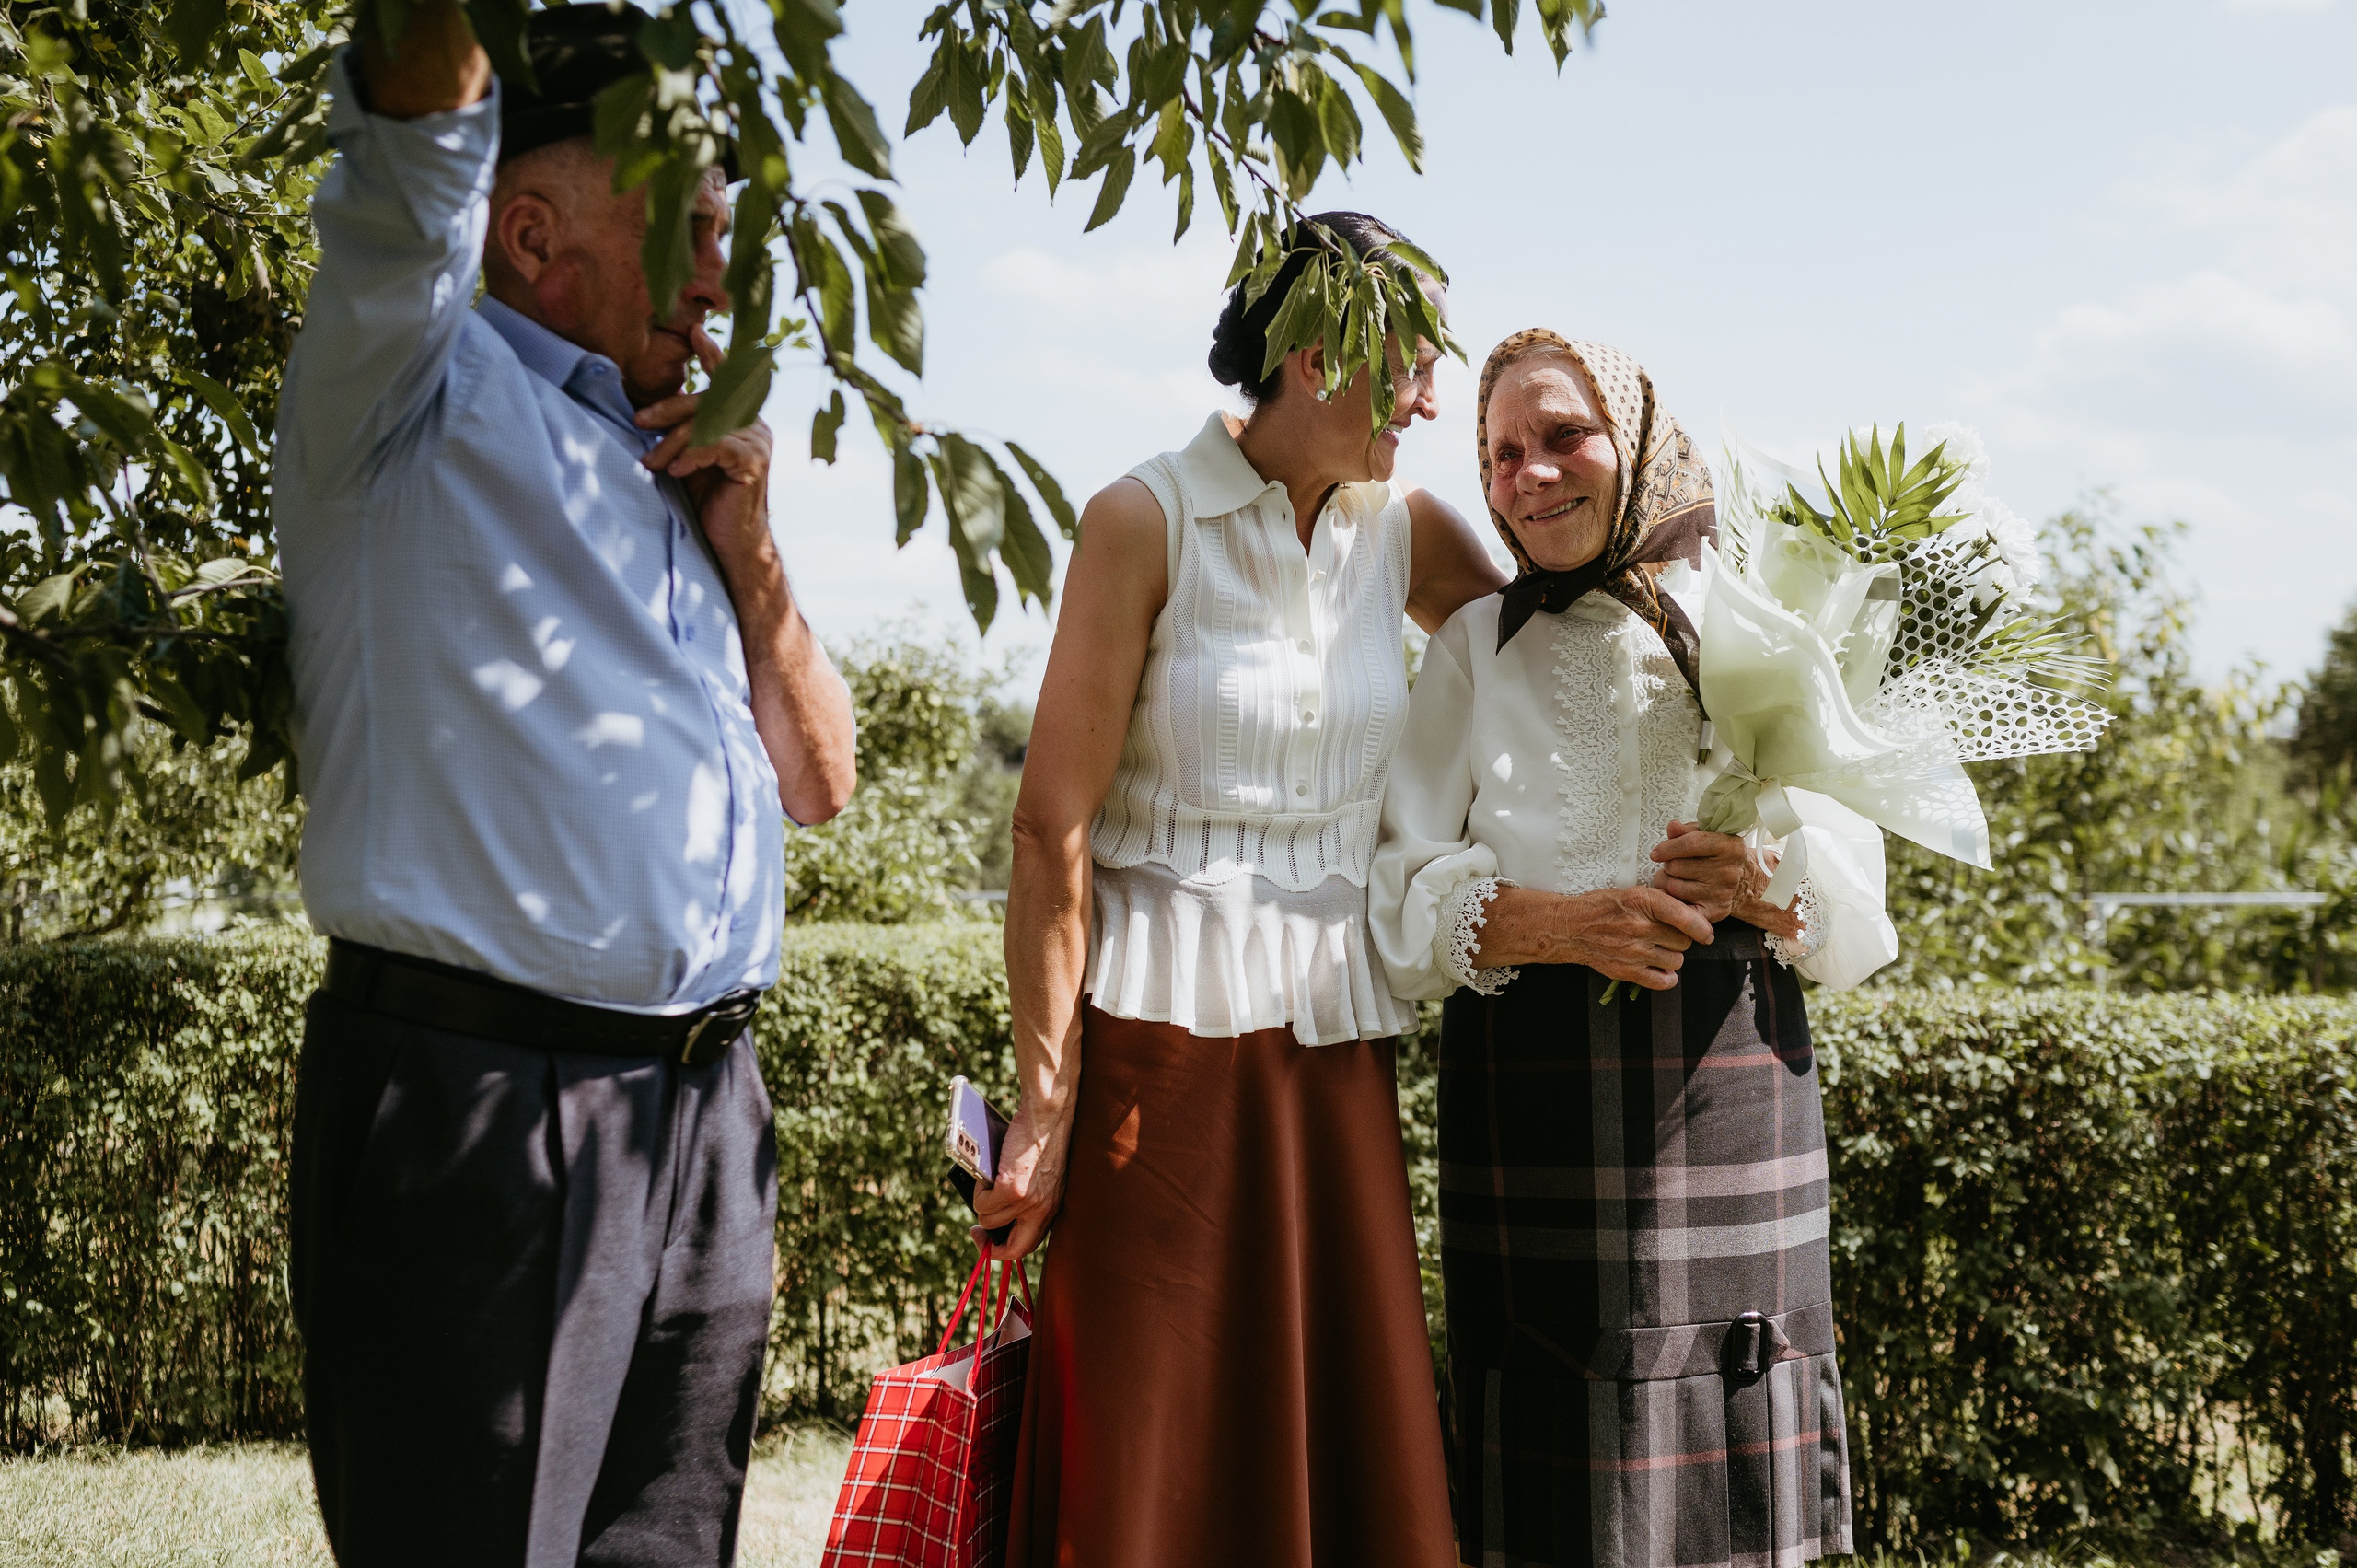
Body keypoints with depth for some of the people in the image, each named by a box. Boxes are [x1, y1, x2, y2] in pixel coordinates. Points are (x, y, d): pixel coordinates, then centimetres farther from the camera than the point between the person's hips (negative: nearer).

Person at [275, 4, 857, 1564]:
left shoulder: (682, 479, 20)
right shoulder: (425, 398, 2)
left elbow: (818, 782, 20)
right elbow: (421, 136, -17)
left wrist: (746, 546, 10)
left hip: (704, 1120, 7)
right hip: (482, 1113, -6)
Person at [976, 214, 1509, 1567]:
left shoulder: (1404, 528, 8)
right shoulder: (1148, 523, -7)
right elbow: (1055, 828, -9)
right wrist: (1047, 1102, -13)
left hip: (1339, 1048, 5)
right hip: (1166, 1035, -5)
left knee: (1351, 1445, 6)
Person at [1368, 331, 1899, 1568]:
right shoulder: (1476, 647, 10)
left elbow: (1859, 917, 9)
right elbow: (1399, 887, 1)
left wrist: (1768, 884, -13)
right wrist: (1553, 923, -16)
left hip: (1733, 1080, 1)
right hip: (1536, 1084, 0)